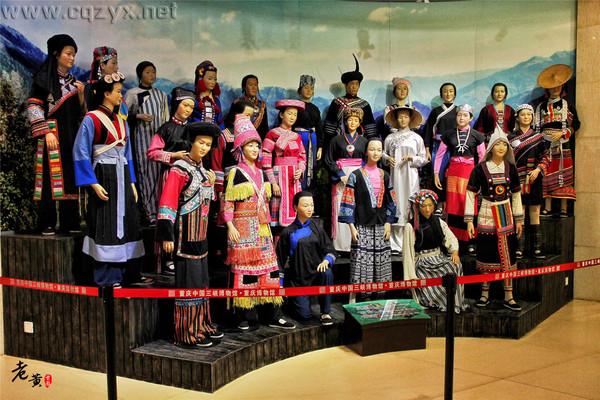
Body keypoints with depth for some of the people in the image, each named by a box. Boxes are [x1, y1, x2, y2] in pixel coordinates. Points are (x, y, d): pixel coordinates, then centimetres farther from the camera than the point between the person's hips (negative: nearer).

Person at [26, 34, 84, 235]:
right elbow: (33, 107, -9)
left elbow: (79, 112, 18)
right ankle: (47, 224, -2)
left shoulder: (72, 81, 18)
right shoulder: (44, 77, -1)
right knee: (51, 177, -7)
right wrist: (46, 132, -16)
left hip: (71, 136, 6)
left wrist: (81, 94, 0)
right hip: (52, 134, -6)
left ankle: (69, 222, 9)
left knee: (70, 177, 5)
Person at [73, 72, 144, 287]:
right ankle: (107, 279, 5)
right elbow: (81, 153, -10)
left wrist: (132, 182, 13)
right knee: (105, 228, -3)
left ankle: (121, 274, 18)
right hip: (103, 178, -7)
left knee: (123, 225, 8)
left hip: (122, 177, 7)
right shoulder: (91, 119, -7)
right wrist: (93, 183, -16)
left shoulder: (121, 121, 14)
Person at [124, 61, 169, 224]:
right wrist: (138, 116, -14)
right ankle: (149, 212, -6)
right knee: (146, 172, -8)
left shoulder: (161, 94, 16)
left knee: (160, 172, -2)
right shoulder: (132, 93, 5)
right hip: (142, 137, -3)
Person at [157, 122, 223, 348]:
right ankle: (187, 334, 6)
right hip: (185, 236, -9)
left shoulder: (202, 169, 13)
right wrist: (167, 236, -21)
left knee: (201, 281, 15)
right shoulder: (180, 169, -12)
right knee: (188, 282, -3)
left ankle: (202, 326, 26)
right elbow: (167, 204, -18)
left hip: (200, 235, 9)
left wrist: (211, 185, 8)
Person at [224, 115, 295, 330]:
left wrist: (267, 225, 17)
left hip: (261, 228, 6)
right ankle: (243, 316, 7)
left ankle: (274, 315, 9)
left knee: (269, 269, 4)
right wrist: (230, 226, -15)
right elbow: (227, 201, -8)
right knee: (244, 270, -4)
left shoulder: (261, 173, 15)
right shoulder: (235, 172, -3)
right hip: (243, 228, -6)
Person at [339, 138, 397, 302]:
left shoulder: (385, 176, 10)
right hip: (362, 227, -4)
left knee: (381, 262, 5)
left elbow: (390, 202, 13)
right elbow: (349, 202, -5)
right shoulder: (356, 175, -2)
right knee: (359, 263, -6)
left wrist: (388, 223, 4)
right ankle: (353, 298, 1)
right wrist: (351, 226, -10)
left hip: (381, 227, 4)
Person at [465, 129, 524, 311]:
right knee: (486, 255, 4)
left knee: (507, 255, 4)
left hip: (506, 216, 3)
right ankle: (485, 294, 16)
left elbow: (516, 194, 10)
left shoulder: (510, 168, 3)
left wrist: (518, 219, 9)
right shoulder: (481, 168, -6)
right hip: (486, 216, -3)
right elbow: (470, 194, -6)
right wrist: (469, 220, -10)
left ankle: (508, 296, 14)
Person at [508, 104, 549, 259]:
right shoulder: (511, 137, 5)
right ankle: (519, 247, 2)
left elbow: (545, 158, 6)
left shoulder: (538, 137, 9)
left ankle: (536, 247, 8)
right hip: (517, 180, -1)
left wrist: (538, 170, -10)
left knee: (535, 212, 3)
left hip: (534, 179, 1)